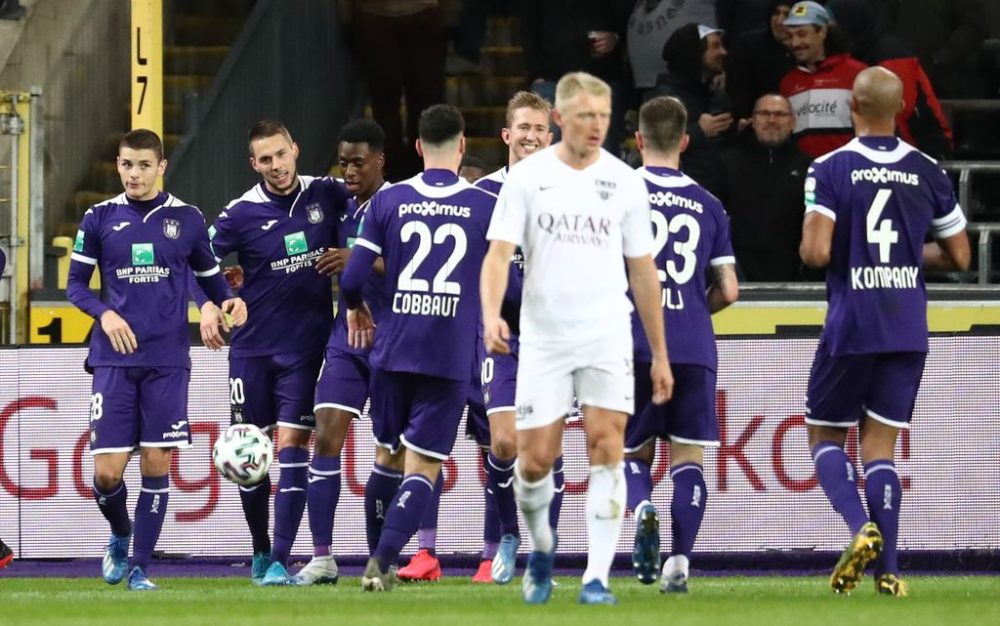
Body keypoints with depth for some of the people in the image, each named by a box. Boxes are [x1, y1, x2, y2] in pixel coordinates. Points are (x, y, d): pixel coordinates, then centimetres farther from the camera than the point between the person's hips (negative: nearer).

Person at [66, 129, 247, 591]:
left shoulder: (186, 219, 5)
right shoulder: (99, 219, 5)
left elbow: (210, 278, 16)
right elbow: (75, 284, 8)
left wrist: (225, 304, -6)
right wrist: (105, 313, -10)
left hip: (168, 361, 0)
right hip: (115, 359, 0)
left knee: (157, 463, -4)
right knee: (107, 470, -6)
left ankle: (140, 566, 5)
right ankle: (119, 535, 24)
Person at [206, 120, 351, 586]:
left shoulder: (326, 195, -1)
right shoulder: (241, 214, -5)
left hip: (305, 346, -1)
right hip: (252, 348, 1)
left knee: (292, 445, -10)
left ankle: (280, 560, -10)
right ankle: (260, 550, 26)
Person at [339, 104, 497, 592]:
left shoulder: (388, 200, 2)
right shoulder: (486, 206, -1)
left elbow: (352, 277, -1)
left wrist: (355, 309, 20)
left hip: (393, 349, 2)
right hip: (452, 355, -2)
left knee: (388, 456, 17)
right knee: (423, 468, -1)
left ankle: (381, 558, 20)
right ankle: (382, 561, -15)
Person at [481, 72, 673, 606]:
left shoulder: (625, 181, 4)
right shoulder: (527, 177, -1)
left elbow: (642, 270, 11)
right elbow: (499, 253, -8)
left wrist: (660, 354, 11)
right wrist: (491, 315, -27)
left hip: (607, 338, 1)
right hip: (543, 340, -1)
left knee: (607, 450, -12)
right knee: (535, 460, -1)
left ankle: (596, 577, -11)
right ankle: (541, 550, 28)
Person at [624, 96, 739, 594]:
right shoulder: (707, 205, 10)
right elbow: (728, 291, 8)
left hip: (634, 343, -1)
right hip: (694, 347, 1)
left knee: (634, 453, 12)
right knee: (688, 458, 4)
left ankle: (642, 507, -19)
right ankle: (679, 561, -9)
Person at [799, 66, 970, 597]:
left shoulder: (831, 169, -8)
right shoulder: (927, 171, 3)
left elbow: (816, 252, -17)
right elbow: (958, 256, 9)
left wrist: (811, 248, 6)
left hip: (852, 326, -3)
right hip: (909, 328, 3)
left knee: (825, 435, 12)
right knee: (881, 444, 8)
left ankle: (861, 527, -14)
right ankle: (887, 570, -1)